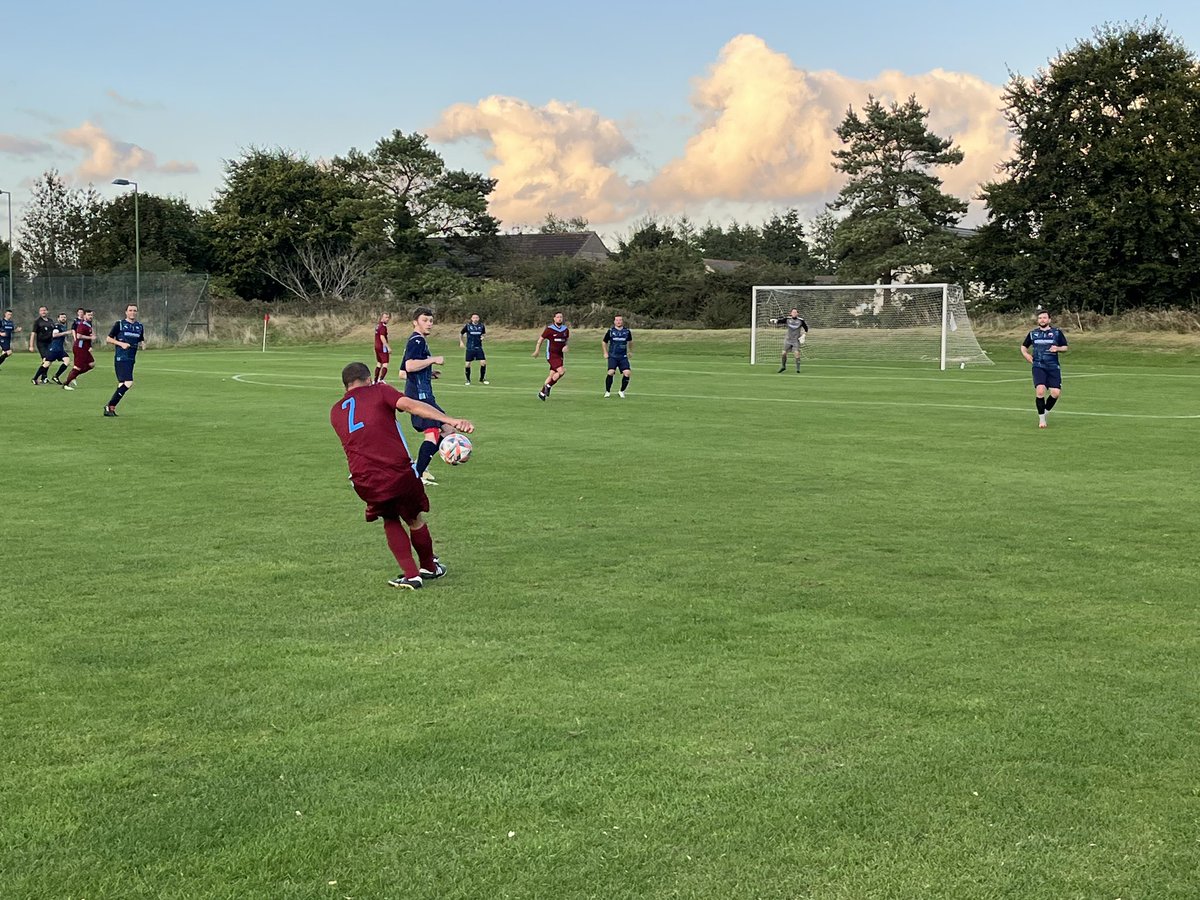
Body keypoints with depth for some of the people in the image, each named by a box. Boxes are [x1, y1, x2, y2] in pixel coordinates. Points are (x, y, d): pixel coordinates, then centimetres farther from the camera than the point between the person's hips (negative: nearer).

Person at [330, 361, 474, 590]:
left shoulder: (335, 412, 21)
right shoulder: (379, 391, 8)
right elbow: (411, 405, -10)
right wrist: (450, 421, -21)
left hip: (364, 481, 3)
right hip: (399, 472, -3)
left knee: (390, 521, 24)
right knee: (414, 520, 21)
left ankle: (411, 575, 10)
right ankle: (429, 567, 40)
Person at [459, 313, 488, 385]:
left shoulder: (481, 325, 1)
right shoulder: (467, 326, -4)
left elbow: (484, 333, 18)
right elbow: (460, 333, 9)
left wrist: (483, 337, -4)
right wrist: (461, 342, 1)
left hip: (479, 348, 1)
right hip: (470, 348, -1)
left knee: (483, 362, -9)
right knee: (468, 364, -2)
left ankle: (482, 379, 8)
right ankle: (468, 380, 16)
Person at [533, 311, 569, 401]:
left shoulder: (565, 329, 7)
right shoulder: (549, 329, -9)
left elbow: (568, 340, 21)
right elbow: (540, 339, 1)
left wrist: (566, 346, -1)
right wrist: (537, 351, 2)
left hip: (559, 356, 6)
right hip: (551, 355, -6)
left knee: (552, 375, 6)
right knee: (562, 371, -20)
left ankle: (542, 393, 19)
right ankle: (548, 386, -3)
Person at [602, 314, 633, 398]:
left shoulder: (627, 331, 4)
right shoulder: (610, 331, 0)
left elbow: (630, 341, 23)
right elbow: (604, 342, 14)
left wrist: (629, 351, 26)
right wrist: (605, 353, 8)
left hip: (623, 357, 2)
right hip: (612, 356, -2)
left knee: (627, 373, -13)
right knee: (611, 372, -19)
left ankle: (622, 392, 7)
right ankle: (607, 391, -1)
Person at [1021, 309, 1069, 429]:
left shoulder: (1057, 332, 8)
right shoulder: (1033, 333, 11)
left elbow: (1065, 348, 13)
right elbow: (1023, 347, 23)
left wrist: (1058, 348, -9)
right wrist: (1026, 355, 2)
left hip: (1053, 367, 0)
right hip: (1038, 366, 0)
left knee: (1056, 393, -10)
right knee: (1040, 391, -18)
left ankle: (1045, 412, 19)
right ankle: (1041, 419, -3)